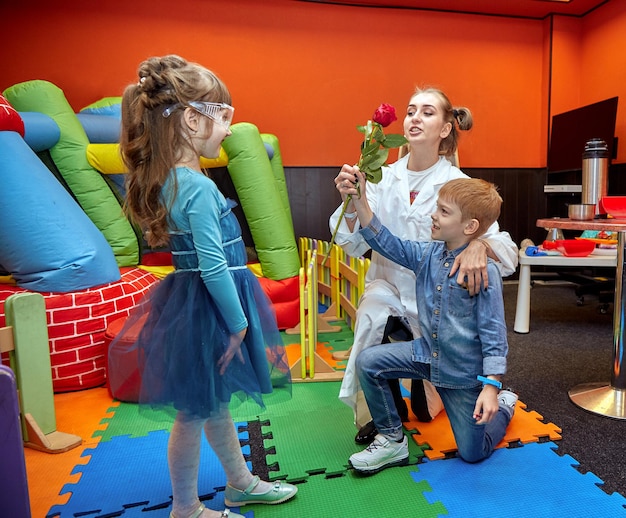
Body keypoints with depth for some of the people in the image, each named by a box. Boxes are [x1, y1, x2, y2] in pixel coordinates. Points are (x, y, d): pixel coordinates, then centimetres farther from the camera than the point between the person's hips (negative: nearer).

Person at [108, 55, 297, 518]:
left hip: (195, 302, 10)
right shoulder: (197, 187, -23)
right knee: (195, 412, 9)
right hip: (207, 308, -10)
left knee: (216, 402, 22)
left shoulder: (171, 178, 6)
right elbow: (213, 266, -23)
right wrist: (239, 322, -16)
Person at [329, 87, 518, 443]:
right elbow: (355, 245, -11)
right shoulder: (384, 177, -7)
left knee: (426, 409, 5)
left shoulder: (459, 185, -14)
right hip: (388, 285, 1)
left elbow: (507, 251, -19)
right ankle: (372, 412, -7)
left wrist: (479, 245, -42)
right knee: (371, 317, -33)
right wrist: (351, 203, -30)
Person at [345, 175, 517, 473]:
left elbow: (493, 334, -20)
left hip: (464, 372, -5)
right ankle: (392, 441, 6)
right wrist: (360, 202, -14)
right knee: (367, 362, -12)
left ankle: (503, 406, 40)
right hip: (427, 353, 5)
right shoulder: (428, 255, -5)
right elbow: (388, 244, -6)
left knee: (473, 453, 9)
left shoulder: (484, 270, -22)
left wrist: (492, 386, -22)